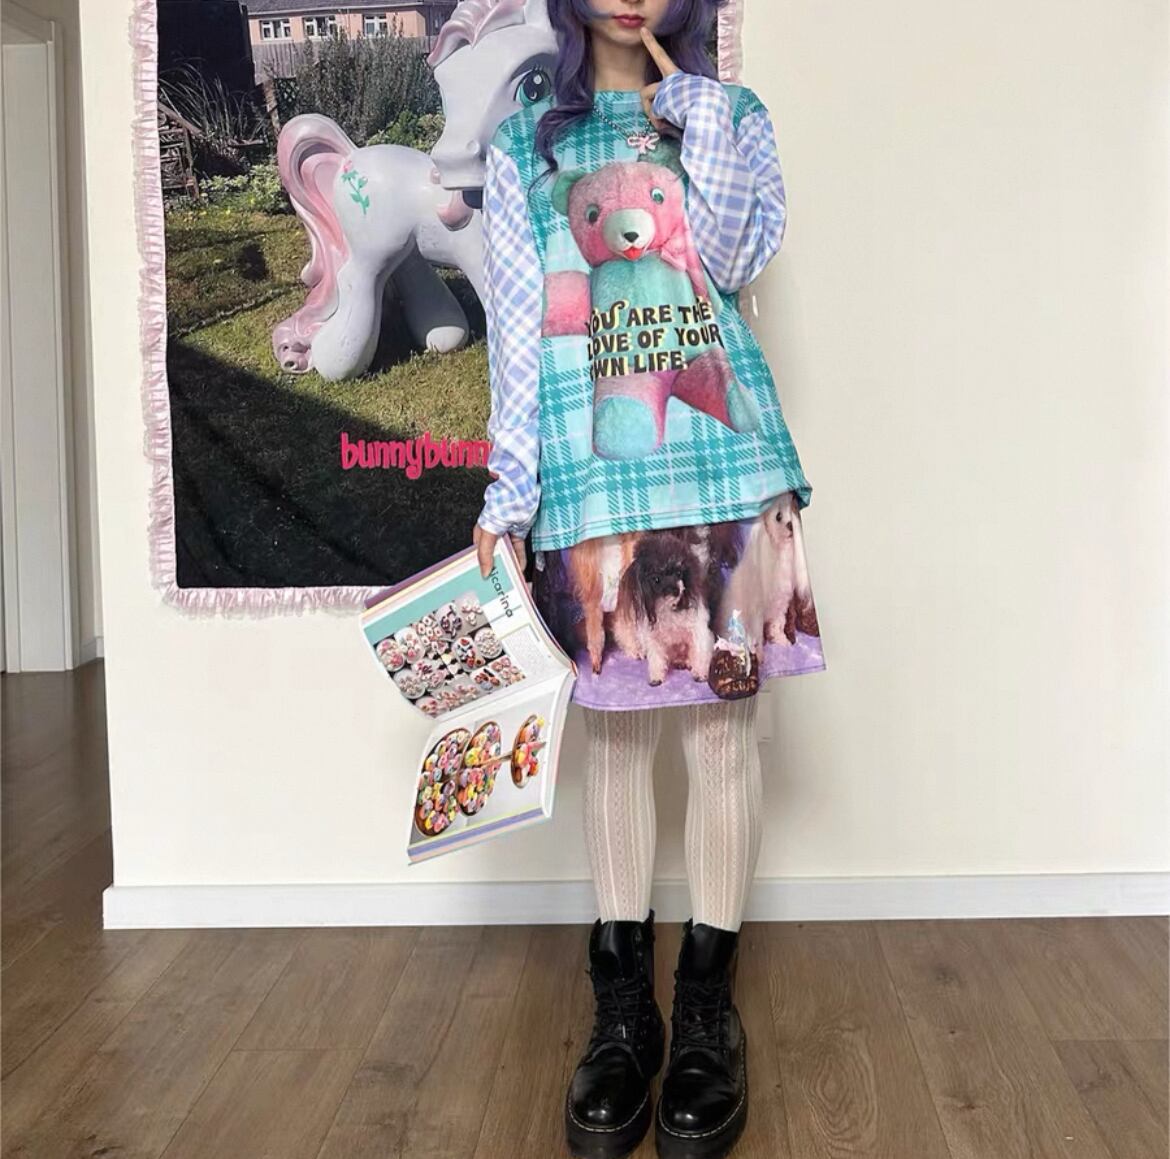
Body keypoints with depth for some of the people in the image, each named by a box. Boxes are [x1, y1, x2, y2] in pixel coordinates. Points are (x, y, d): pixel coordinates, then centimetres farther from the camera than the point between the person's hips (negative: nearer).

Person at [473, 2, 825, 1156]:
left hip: (723, 456, 0)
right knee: (613, 722, 4)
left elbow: (733, 258, -5)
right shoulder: (525, 137, 11)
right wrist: (507, 492, -1)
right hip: (591, 470, 0)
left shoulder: (732, 113, 12)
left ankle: (708, 1007, 12)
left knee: (722, 716, 0)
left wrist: (695, 109, -4)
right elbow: (516, 322, 5)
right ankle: (623, 1008, 15)